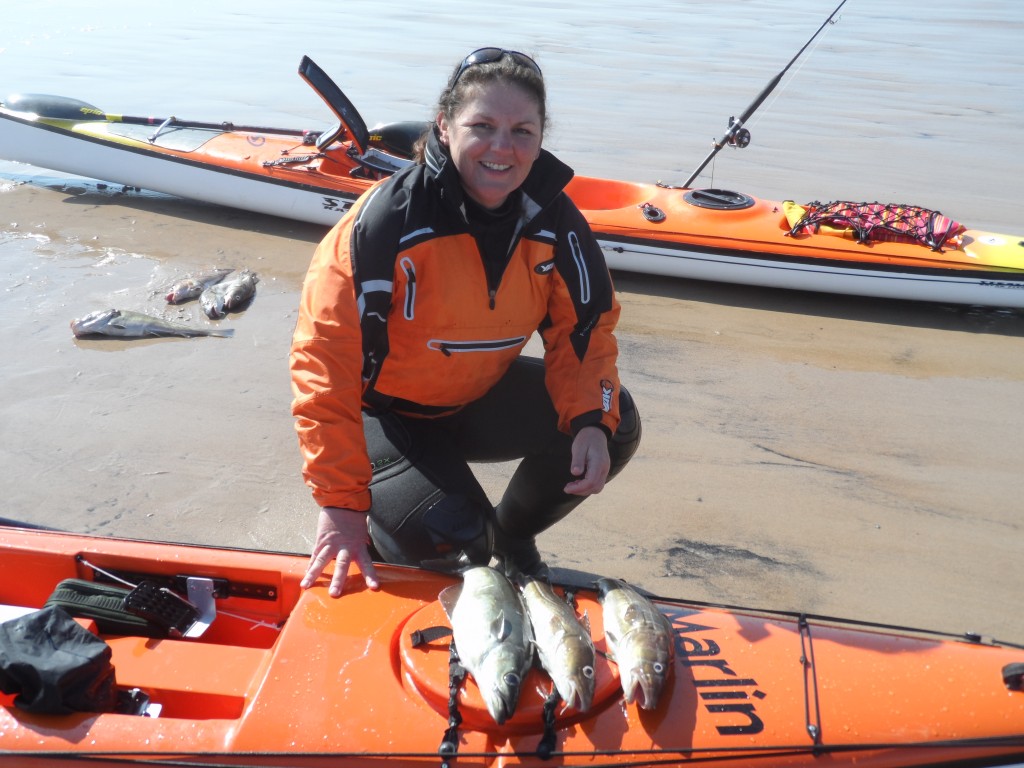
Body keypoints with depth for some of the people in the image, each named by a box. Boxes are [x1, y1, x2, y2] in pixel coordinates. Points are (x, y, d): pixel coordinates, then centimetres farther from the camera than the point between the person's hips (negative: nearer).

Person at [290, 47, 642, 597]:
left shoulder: (554, 219, -13)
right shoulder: (389, 218, -28)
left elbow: (585, 326, -3)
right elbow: (326, 358, -28)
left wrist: (592, 419, -23)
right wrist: (342, 501, -27)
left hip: (482, 396, 6)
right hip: (384, 409, -5)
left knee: (615, 426, -9)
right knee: (450, 537, -25)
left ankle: (511, 536, 15)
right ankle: (386, 538, 12)